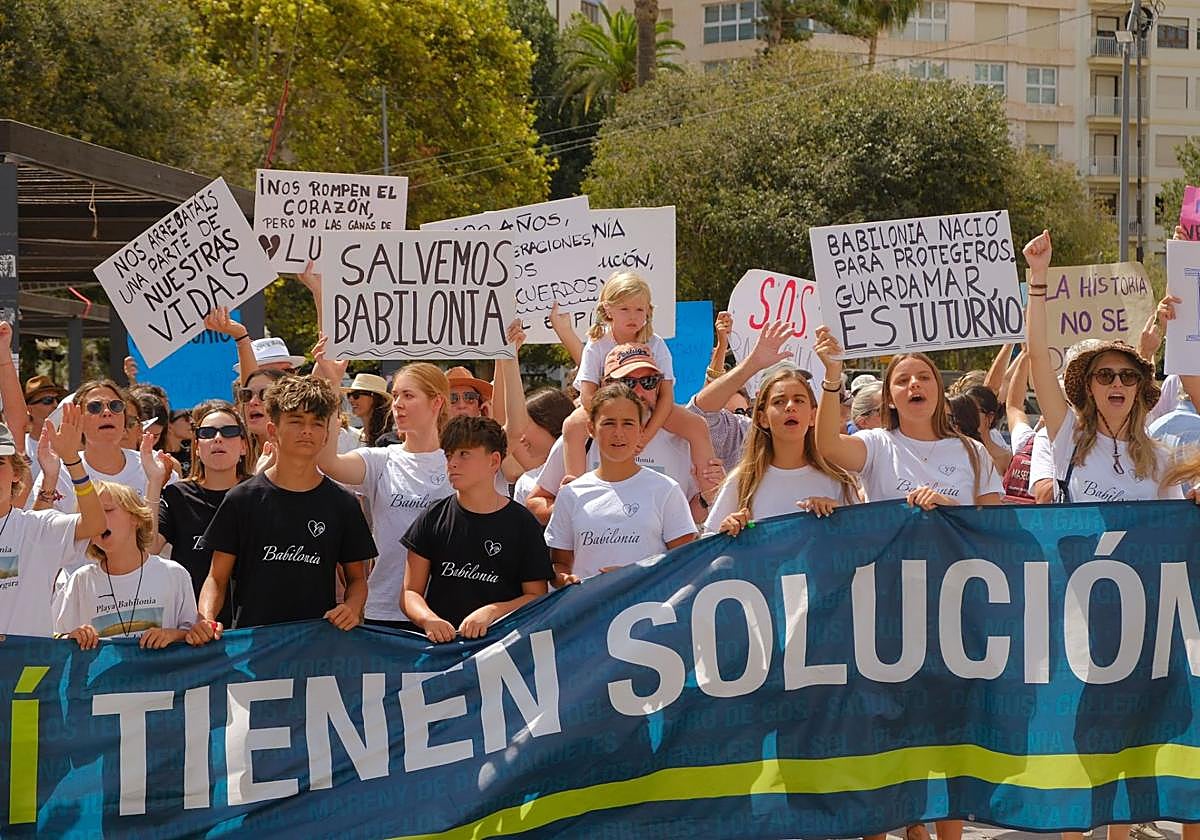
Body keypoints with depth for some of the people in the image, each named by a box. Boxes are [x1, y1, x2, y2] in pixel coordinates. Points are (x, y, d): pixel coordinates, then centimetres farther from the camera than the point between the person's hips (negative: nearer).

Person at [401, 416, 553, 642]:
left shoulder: (521, 523, 6)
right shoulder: (434, 519, 12)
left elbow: (537, 597, 6)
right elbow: (410, 592, 10)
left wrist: (493, 612, -10)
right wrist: (428, 619, -10)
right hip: (440, 641, 2)